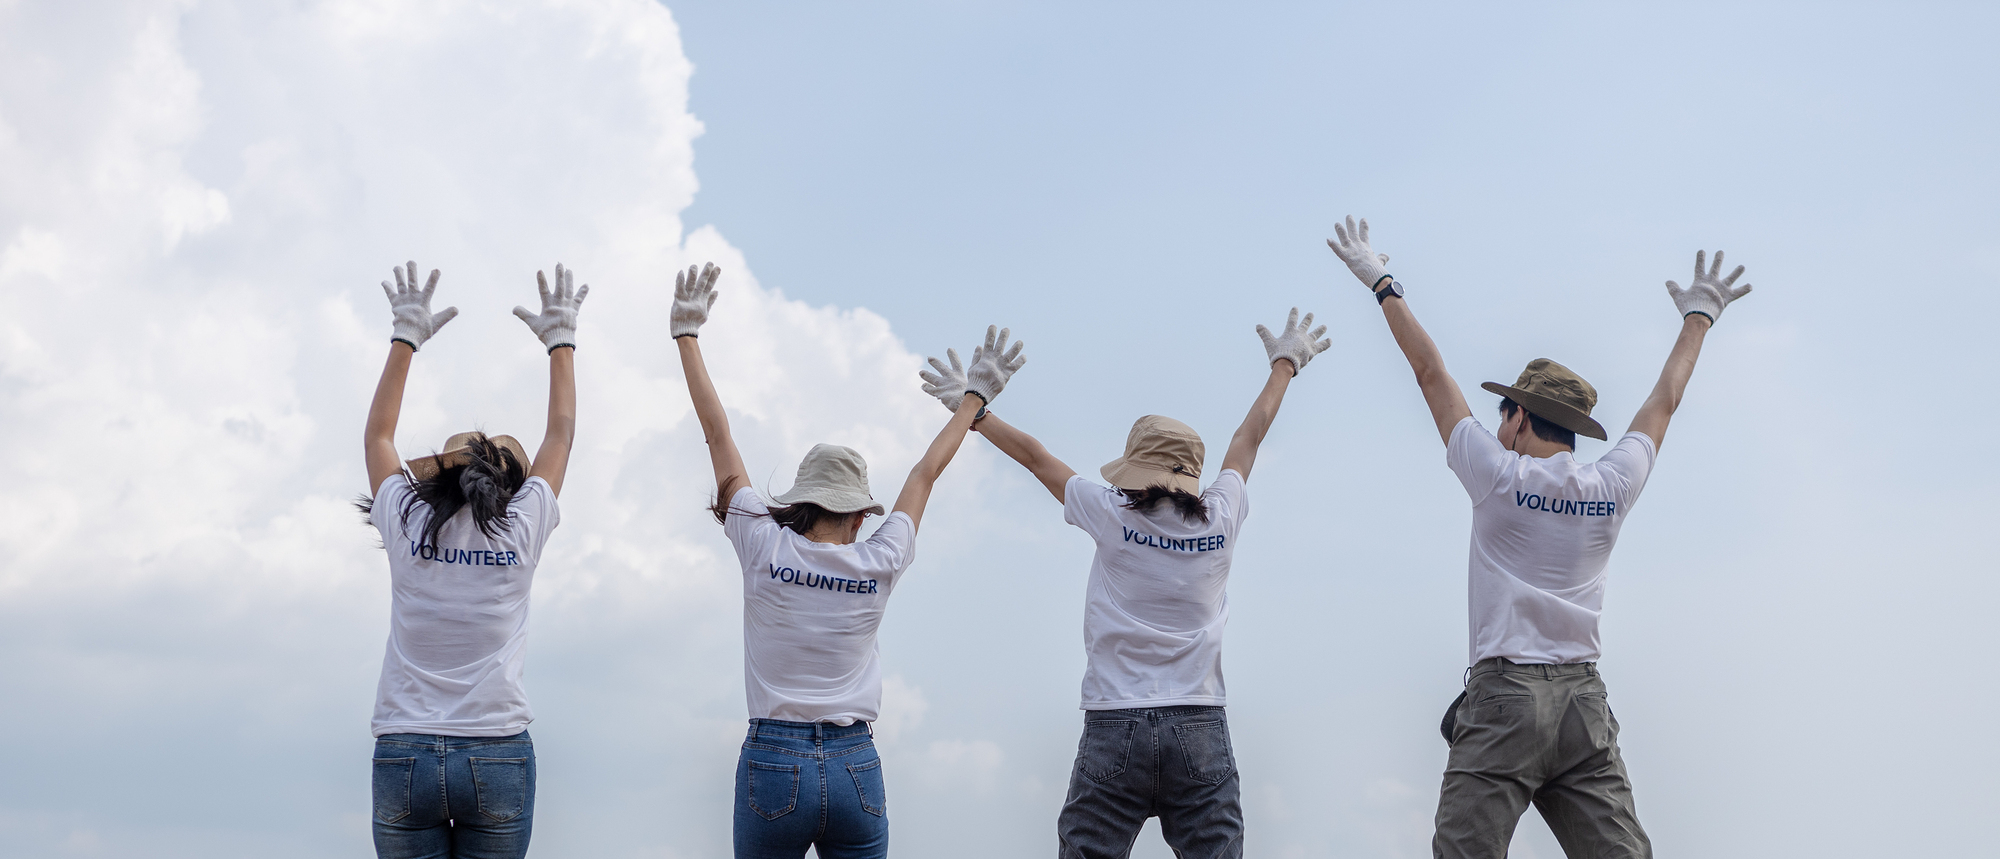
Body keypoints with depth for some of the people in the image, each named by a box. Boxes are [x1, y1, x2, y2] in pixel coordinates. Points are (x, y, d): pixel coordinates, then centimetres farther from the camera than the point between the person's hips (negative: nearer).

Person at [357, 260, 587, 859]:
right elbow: (561, 433, 16)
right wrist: (561, 341, 27)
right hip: (498, 757, -1)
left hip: (404, 758, 1)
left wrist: (405, 338, 27)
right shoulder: (522, 532, 0)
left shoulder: (407, 528, 1)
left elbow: (379, 434, 19)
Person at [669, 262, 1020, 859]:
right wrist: (976, 396, 29)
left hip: (774, 764, -1)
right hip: (857, 769, 1)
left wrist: (687, 335, 11)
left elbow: (718, 436, 3)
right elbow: (925, 473, 14)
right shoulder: (879, 566, 0)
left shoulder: (765, 551, -4)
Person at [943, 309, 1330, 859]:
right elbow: (1248, 439, 21)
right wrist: (1285, 365, 37)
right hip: (1200, 728, 2)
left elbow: (1033, 456, 9)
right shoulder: (1219, 522, 4)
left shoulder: (1114, 518, -3)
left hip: (1115, 727, -2)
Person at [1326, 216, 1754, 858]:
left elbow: (1432, 375, 7)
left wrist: (1384, 287, 18)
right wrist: (1699, 316, 39)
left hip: (1504, 693, -4)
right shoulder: (1613, 488, 8)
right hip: (1586, 703, 4)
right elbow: (1664, 402, 24)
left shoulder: (1501, 478, -1)